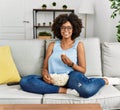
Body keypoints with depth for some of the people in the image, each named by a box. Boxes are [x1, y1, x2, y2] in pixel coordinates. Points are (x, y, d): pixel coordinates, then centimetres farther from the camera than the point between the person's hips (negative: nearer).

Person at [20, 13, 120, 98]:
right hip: (54, 80, 3)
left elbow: (83, 70, 6)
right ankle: (65, 91, -25)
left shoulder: (78, 45, 11)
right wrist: (45, 74, -12)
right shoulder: (52, 45, 18)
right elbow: (45, 68, 12)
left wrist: (71, 64, -14)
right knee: (24, 81, -25)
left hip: (70, 77, -2)